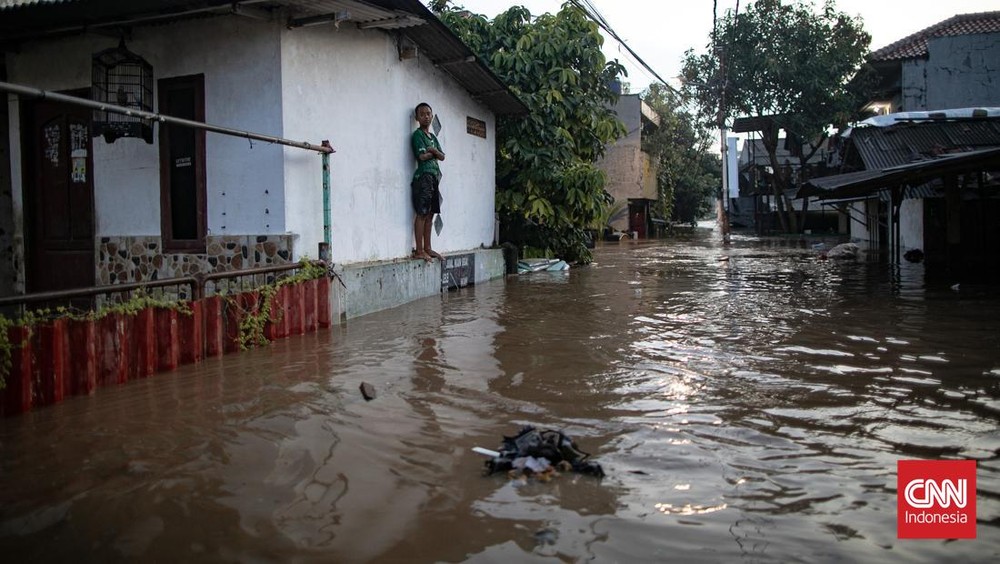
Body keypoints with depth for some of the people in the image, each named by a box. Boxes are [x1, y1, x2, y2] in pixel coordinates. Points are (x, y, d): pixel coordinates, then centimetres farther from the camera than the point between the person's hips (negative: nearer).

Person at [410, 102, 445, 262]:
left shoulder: (433, 137, 21)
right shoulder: (417, 134, -3)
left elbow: (442, 157, 13)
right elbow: (422, 156, -14)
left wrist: (433, 151, -7)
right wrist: (434, 153, 4)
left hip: (435, 177, 8)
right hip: (423, 176, -8)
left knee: (430, 214, 7)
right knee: (421, 214, -9)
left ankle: (427, 248, 11)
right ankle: (419, 250, -9)